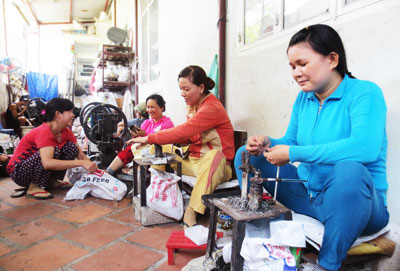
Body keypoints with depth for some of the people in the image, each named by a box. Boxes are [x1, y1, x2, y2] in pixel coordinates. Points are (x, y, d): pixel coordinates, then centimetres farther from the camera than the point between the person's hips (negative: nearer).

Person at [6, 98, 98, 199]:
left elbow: (81, 156, -5)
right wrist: (81, 163, -43)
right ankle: (34, 187, -15)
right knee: (54, 150, -31)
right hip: (19, 172, -7)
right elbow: (47, 163, -41)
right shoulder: (44, 131, -28)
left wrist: (95, 170, -21)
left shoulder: (66, 132, -5)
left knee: (71, 147, -10)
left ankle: (51, 181, 0)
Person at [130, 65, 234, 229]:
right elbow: (188, 137, 5)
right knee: (159, 149, 6)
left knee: (214, 155, -41)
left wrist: (149, 138, -18)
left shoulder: (212, 108, -19)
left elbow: (183, 131, -26)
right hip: (193, 160, 9)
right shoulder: (193, 106, 9)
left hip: (214, 164, -8)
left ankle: (191, 212, -35)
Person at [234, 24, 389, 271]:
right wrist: (269, 144, -11)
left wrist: (293, 153, -28)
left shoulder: (365, 93, -14)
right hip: (308, 195, 6)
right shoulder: (303, 99, 4)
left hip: (354, 202, -5)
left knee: (350, 170, -40)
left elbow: (365, 147, -33)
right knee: (247, 155, 3)